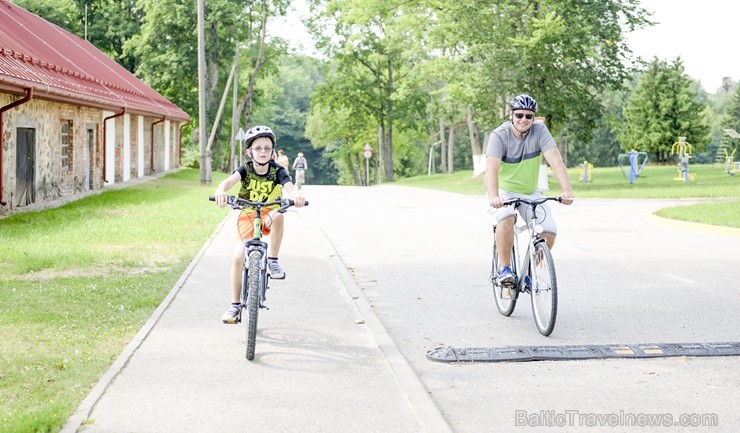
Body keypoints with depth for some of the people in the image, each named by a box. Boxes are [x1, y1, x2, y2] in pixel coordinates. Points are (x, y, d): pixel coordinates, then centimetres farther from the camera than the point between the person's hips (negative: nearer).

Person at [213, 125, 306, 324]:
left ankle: (272, 261, -21)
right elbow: (230, 180, -32)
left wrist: (297, 195, -55)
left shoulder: (277, 171, -12)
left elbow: (290, 186, -30)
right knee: (238, 258, -13)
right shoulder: (245, 169, -11)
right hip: (247, 215, 1)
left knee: (278, 216, -38)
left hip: (268, 214, -1)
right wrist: (220, 191, -55)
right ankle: (235, 305, 0)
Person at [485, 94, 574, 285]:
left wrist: (566, 191, -41)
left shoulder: (539, 131, -14)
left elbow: (555, 160, -26)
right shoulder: (499, 135, -20)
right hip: (504, 191, -3)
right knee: (507, 218, -34)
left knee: (549, 233, -14)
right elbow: (491, 169, -34)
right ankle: (504, 269, -19)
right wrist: (493, 197, -52)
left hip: (531, 192, 3)